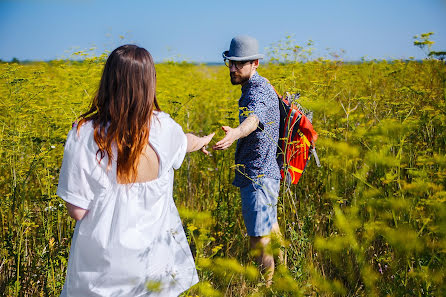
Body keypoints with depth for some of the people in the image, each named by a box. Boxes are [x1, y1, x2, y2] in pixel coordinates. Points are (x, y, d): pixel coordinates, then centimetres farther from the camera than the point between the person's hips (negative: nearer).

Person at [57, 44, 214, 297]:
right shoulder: (163, 127, -13)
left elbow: (77, 210, -15)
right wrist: (203, 141, 37)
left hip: (103, 259, -1)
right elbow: (185, 143, 13)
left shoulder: (84, 136, -22)